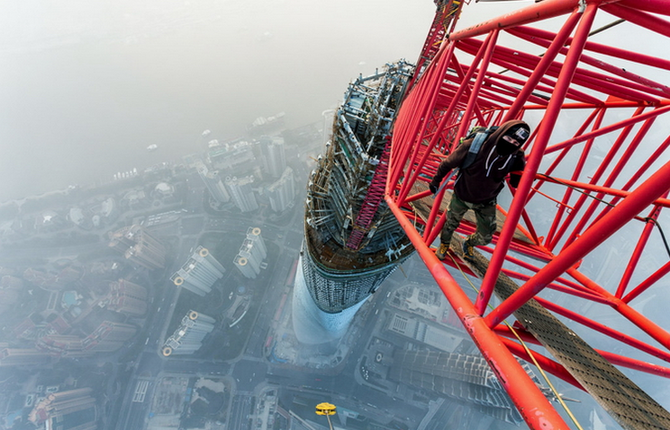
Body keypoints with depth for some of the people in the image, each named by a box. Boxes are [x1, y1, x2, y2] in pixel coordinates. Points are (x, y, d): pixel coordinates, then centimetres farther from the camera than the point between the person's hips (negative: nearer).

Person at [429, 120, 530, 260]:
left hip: (486, 202, 2)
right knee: (450, 224, 20)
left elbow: (515, 183, -7)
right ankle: (444, 244, 53)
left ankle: (468, 243, 45)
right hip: (461, 196, -2)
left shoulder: (516, 157, -20)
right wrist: (436, 181, -3)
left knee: (485, 238, 8)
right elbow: (448, 163, -16)